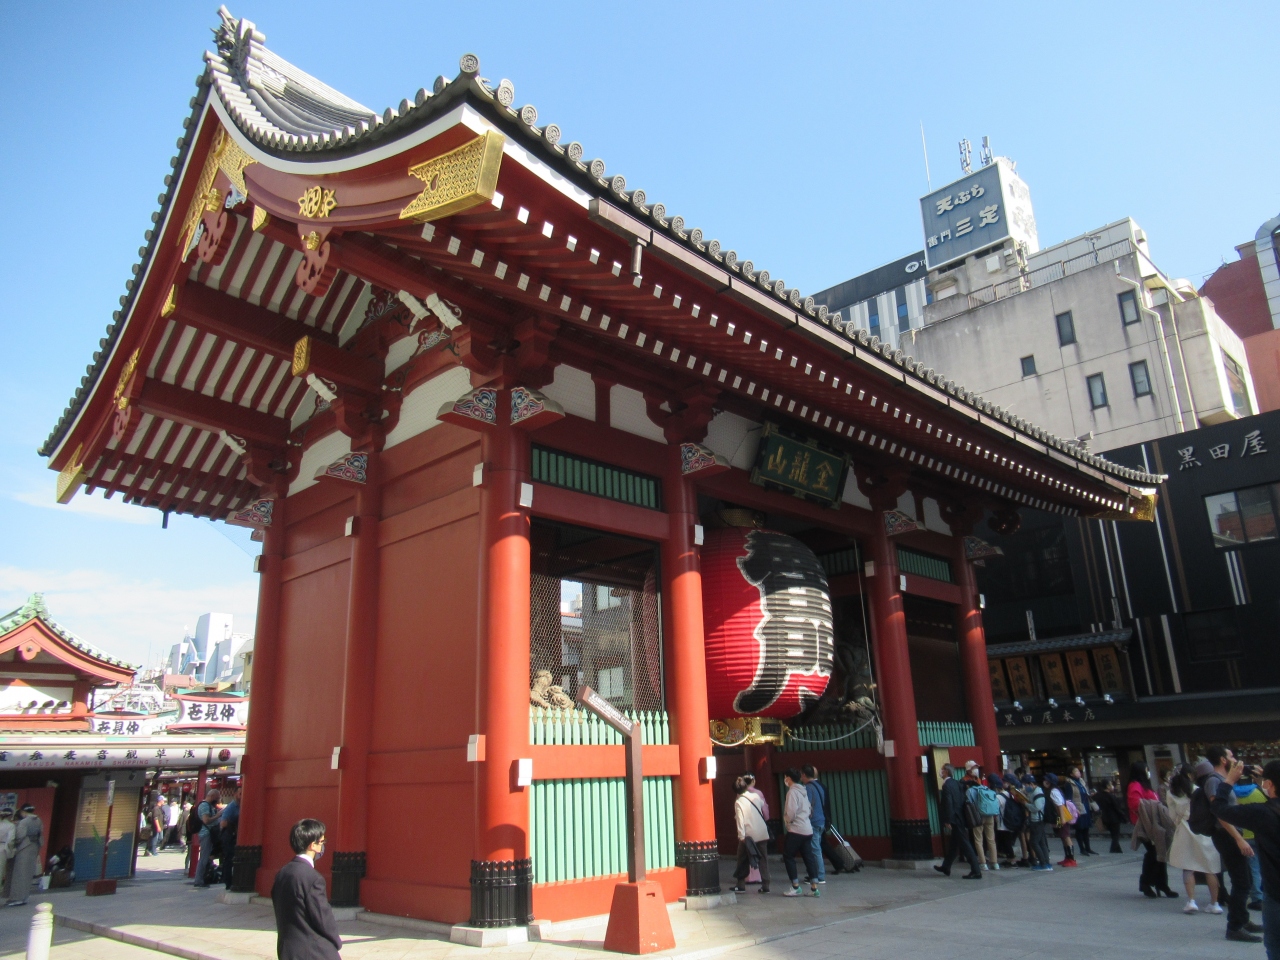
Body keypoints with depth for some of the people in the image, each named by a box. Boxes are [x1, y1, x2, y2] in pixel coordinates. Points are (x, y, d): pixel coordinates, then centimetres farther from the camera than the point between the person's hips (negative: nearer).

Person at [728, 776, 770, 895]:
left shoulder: (739, 802, -10)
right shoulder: (755, 796, 4)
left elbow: (740, 819, -14)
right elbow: (763, 811, 15)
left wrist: (741, 836, -13)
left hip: (749, 835, -4)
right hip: (762, 833, 4)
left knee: (743, 860, 11)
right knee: (762, 859, 10)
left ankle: (740, 885, 15)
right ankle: (765, 886, 7)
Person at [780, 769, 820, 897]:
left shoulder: (792, 791, -12)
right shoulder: (803, 791, 14)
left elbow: (791, 811, -19)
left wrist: (787, 822, -3)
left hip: (796, 830, -8)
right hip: (808, 830, 8)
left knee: (788, 857, 3)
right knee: (809, 858, 7)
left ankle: (795, 887, 3)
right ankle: (814, 888, 4)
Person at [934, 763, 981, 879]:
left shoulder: (947, 785, -16)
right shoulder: (957, 783, 10)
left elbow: (948, 804, -21)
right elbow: (961, 799, 12)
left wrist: (947, 821, -17)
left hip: (955, 819, -9)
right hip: (960, 818, 9)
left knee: (965, 845, -4)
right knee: (953, 844, 18)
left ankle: (976, 871, -1)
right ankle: (946, 867, 29)